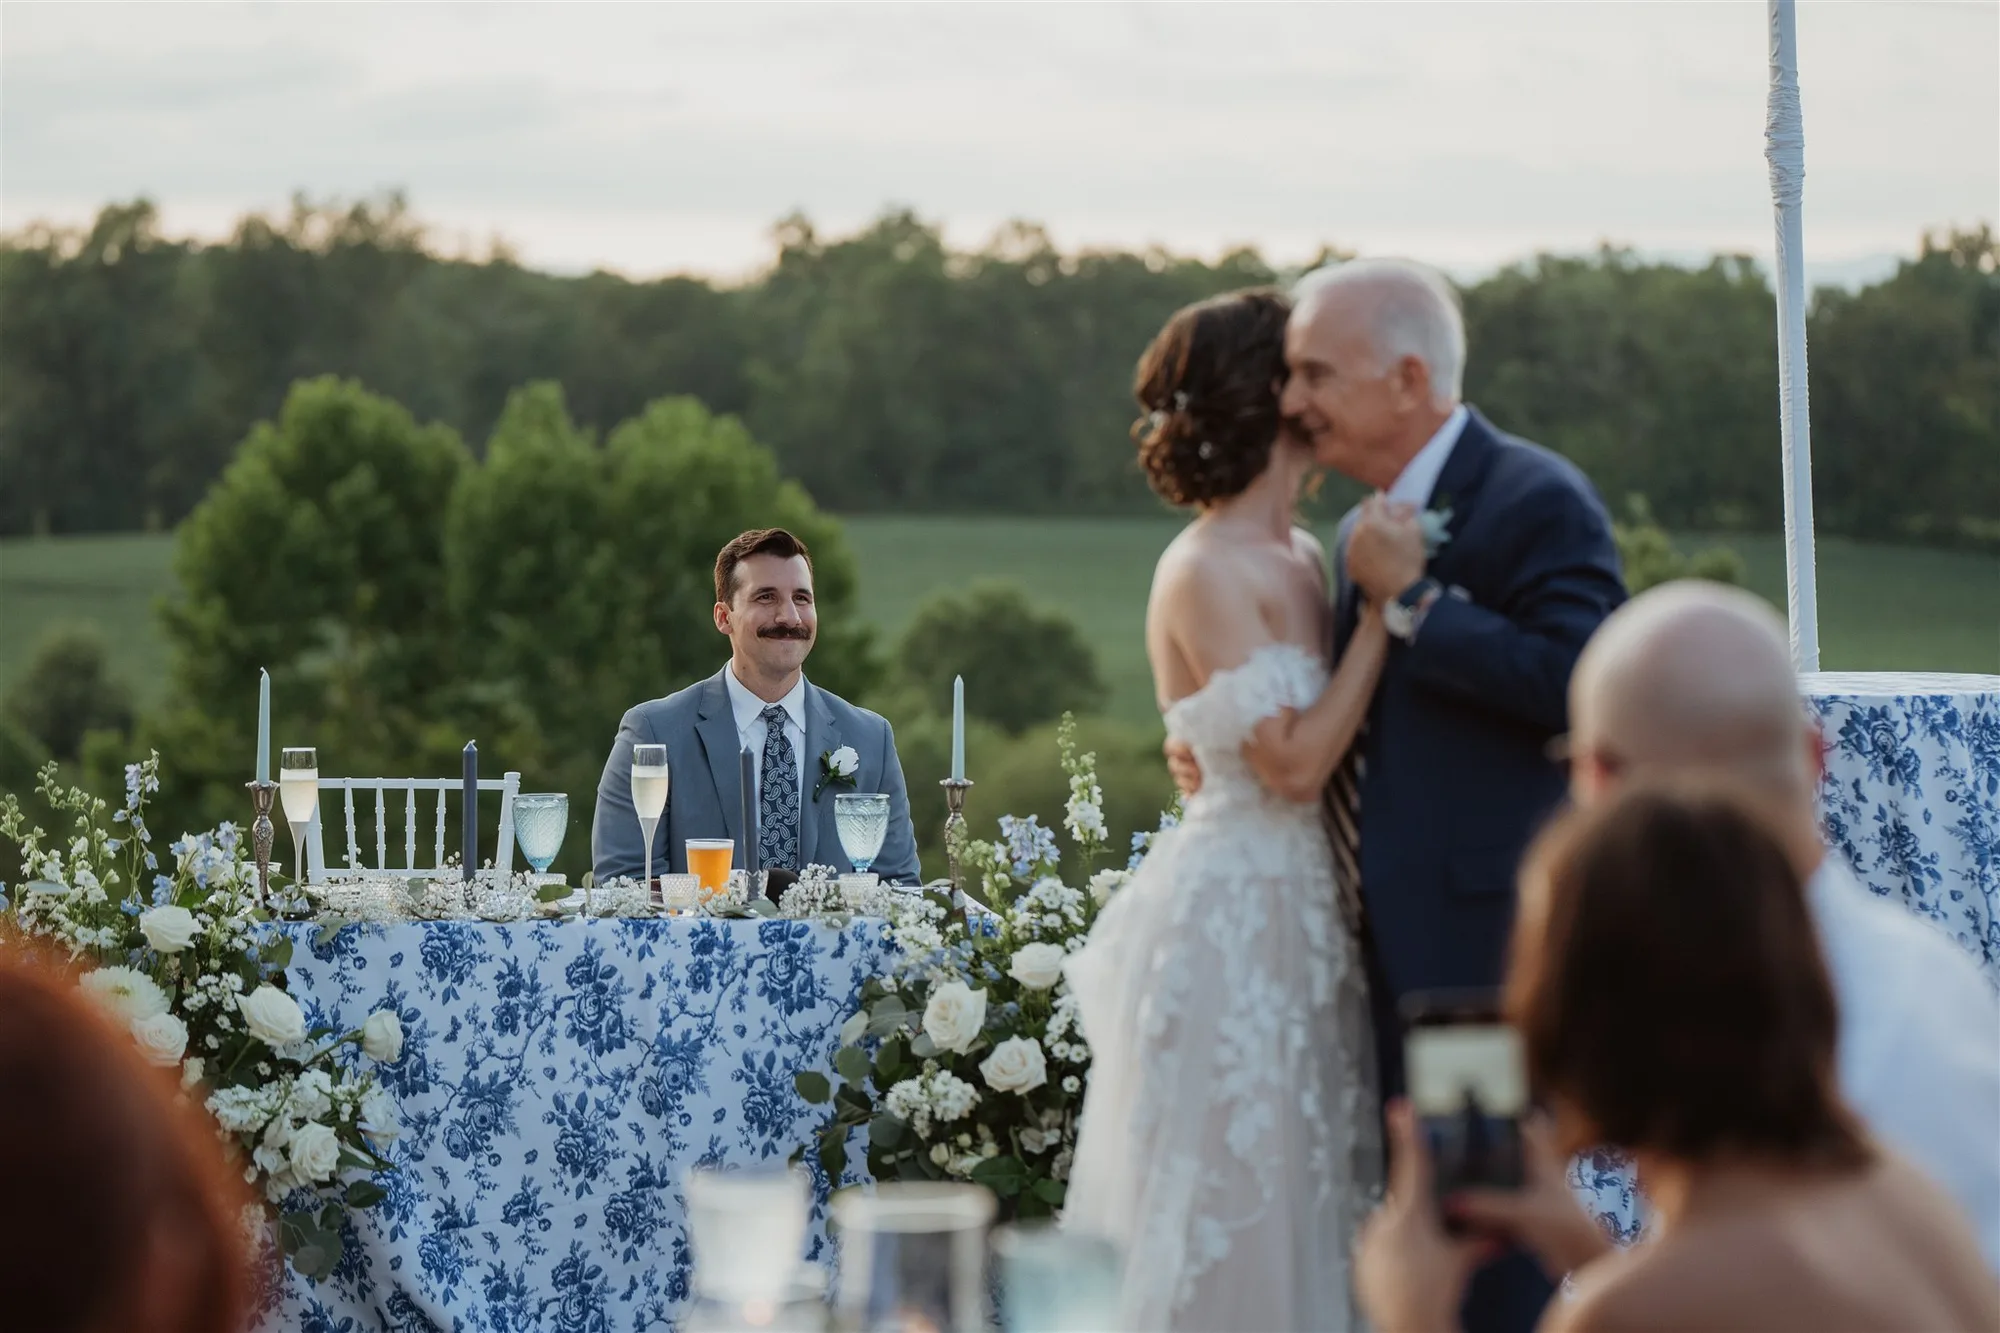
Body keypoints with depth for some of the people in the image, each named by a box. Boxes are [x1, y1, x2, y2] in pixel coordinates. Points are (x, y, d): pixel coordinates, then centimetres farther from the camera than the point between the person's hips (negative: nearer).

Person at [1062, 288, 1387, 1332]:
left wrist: (1387, 591, 2)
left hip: (1298, 919, 9)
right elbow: (1293, 763, -19)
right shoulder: (1208, 573, -14)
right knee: (1231, 1225, -3)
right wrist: (1382, 609, -15)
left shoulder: (1302, 559, 11)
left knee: (1306, 1218, 12)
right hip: (1232, 921, -9)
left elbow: (1336, 740, 10)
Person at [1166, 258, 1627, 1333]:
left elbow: (1577, 684, -25)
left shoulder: (1540, 502, -11)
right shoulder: (1363, 531, 16)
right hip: (1379, 941, 9)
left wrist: (1409, 598, -19)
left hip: (1479, 934, -9)